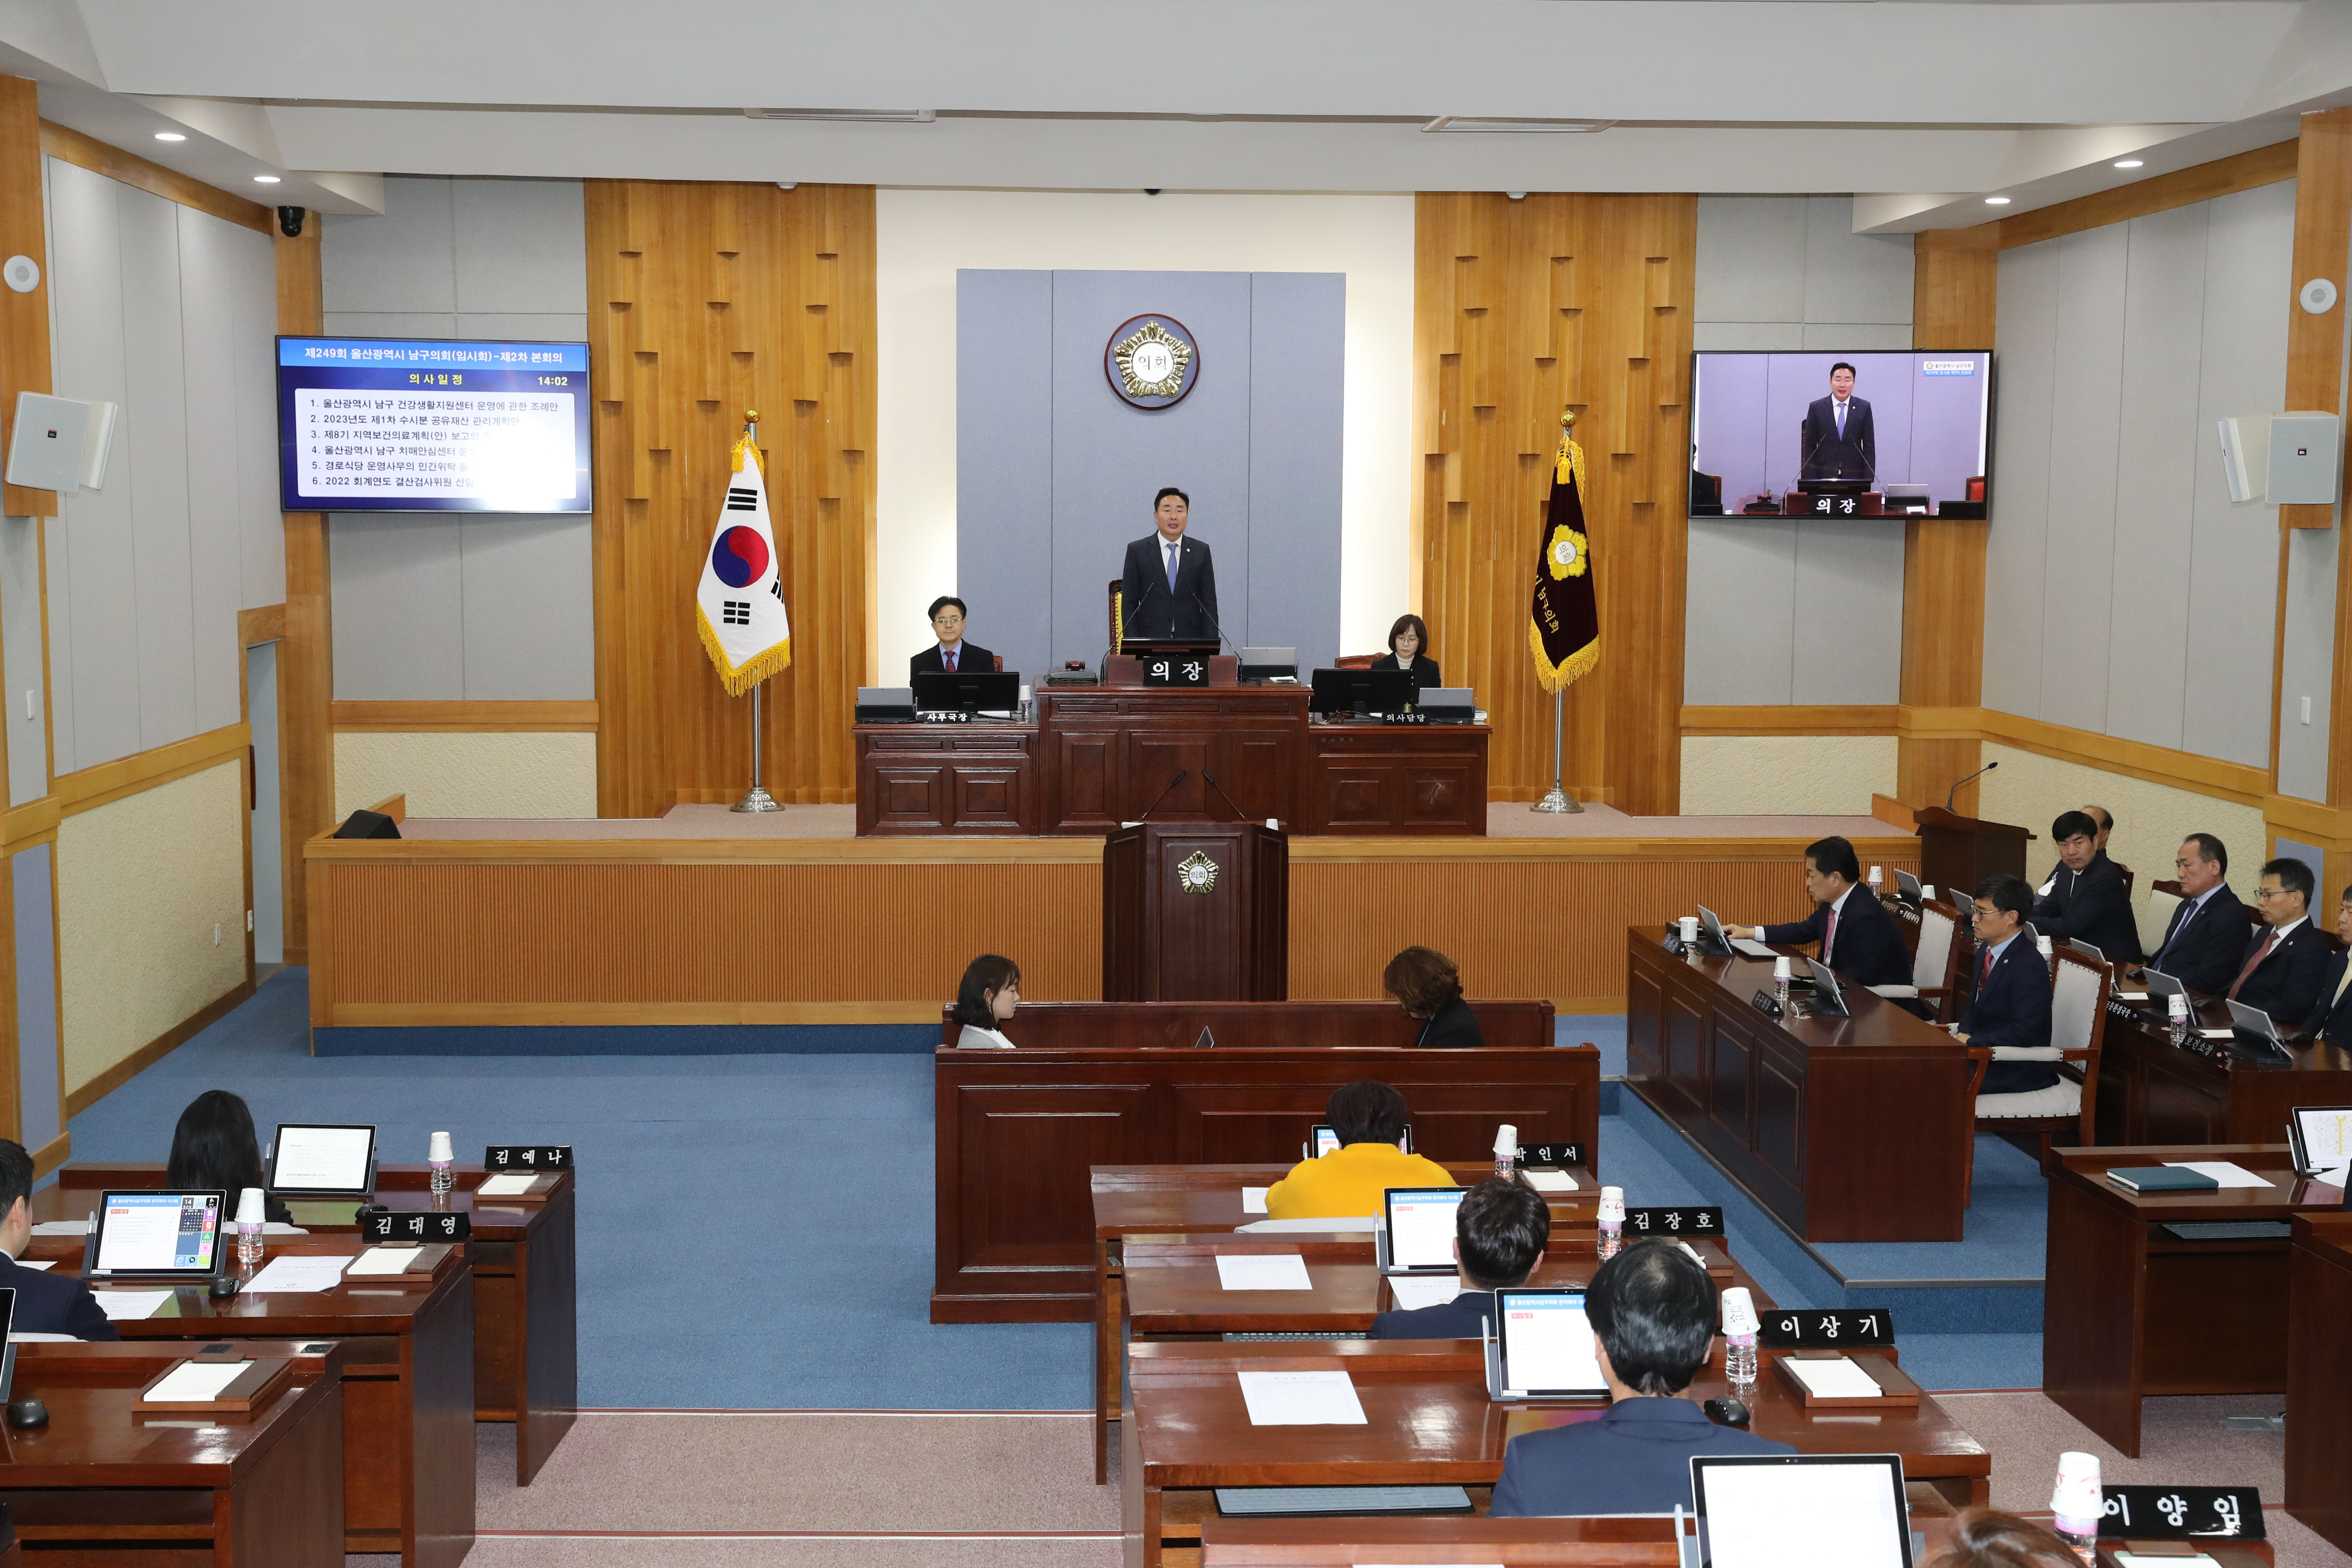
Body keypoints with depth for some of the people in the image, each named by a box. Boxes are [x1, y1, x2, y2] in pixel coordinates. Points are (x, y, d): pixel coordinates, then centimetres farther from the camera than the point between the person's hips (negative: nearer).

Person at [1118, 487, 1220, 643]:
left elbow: (1209, 604, 6)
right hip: (1150, 641, -1)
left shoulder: (1201, 552, 7)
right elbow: (1129, 604, 2)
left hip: (1191, 641, 1)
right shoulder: (1137, 551, 3)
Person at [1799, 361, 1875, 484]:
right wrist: (1811, 480, -4)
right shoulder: (1816, 408, 4)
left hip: (1854, 476, 1)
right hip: (1824, 476, -1)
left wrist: (1868, 480, -1)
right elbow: (1810, 447, 4)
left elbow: (1869, 446, 6)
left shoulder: (1864, 408, 6)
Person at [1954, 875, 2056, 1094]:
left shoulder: (2029, 967, -20)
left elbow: (2022, 1033, -24)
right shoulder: (1986, 951, 8)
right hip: (1985, 1053, 9)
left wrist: (1971, 1042, -19)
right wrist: (1964, 1034, -2)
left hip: (2019, 1070, -9)